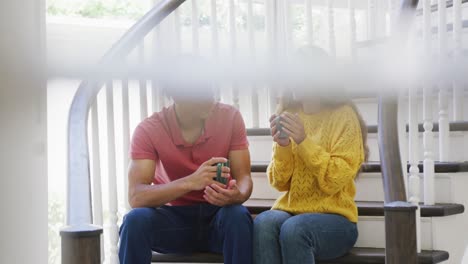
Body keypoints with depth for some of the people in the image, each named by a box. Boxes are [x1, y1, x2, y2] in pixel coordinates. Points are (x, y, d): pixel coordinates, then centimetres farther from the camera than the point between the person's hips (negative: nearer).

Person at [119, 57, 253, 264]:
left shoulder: (230, 117, -9)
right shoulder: (148, 130, -13)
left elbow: (243, 178, -10)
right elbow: (136, 196, -24)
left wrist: (236, 195, -36)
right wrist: (190, 182, -40)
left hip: (218, 216, 0)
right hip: (174, 217, 0)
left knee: (238, 215, -34)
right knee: (136, 220, -31)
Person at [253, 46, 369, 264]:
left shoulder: (343, 115, -4)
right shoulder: (288, 115, 10)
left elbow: (335, 181, -12)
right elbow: (279, 183, 7)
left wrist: (304, 141, -19)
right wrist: (282, 146, -10)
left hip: (334, 217, -3)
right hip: (289, 211, 4)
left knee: (293, 229, -36)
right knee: (263, 223, -31)